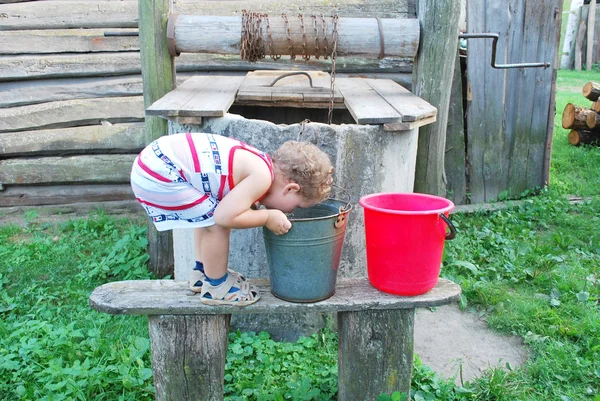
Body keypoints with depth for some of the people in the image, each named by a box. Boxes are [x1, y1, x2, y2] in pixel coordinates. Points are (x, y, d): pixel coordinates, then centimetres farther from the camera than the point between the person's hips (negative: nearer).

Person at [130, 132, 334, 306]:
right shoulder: (262, 176, -18)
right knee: (215, 223, -6)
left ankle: (202, 272, 38)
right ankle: (216, 286, 12)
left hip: (156, 157, 10)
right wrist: (268, 217, -9)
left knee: (207, 214, 24)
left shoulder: (262, 163, 10)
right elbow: (225, 216, -22)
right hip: (158, 176, -10)